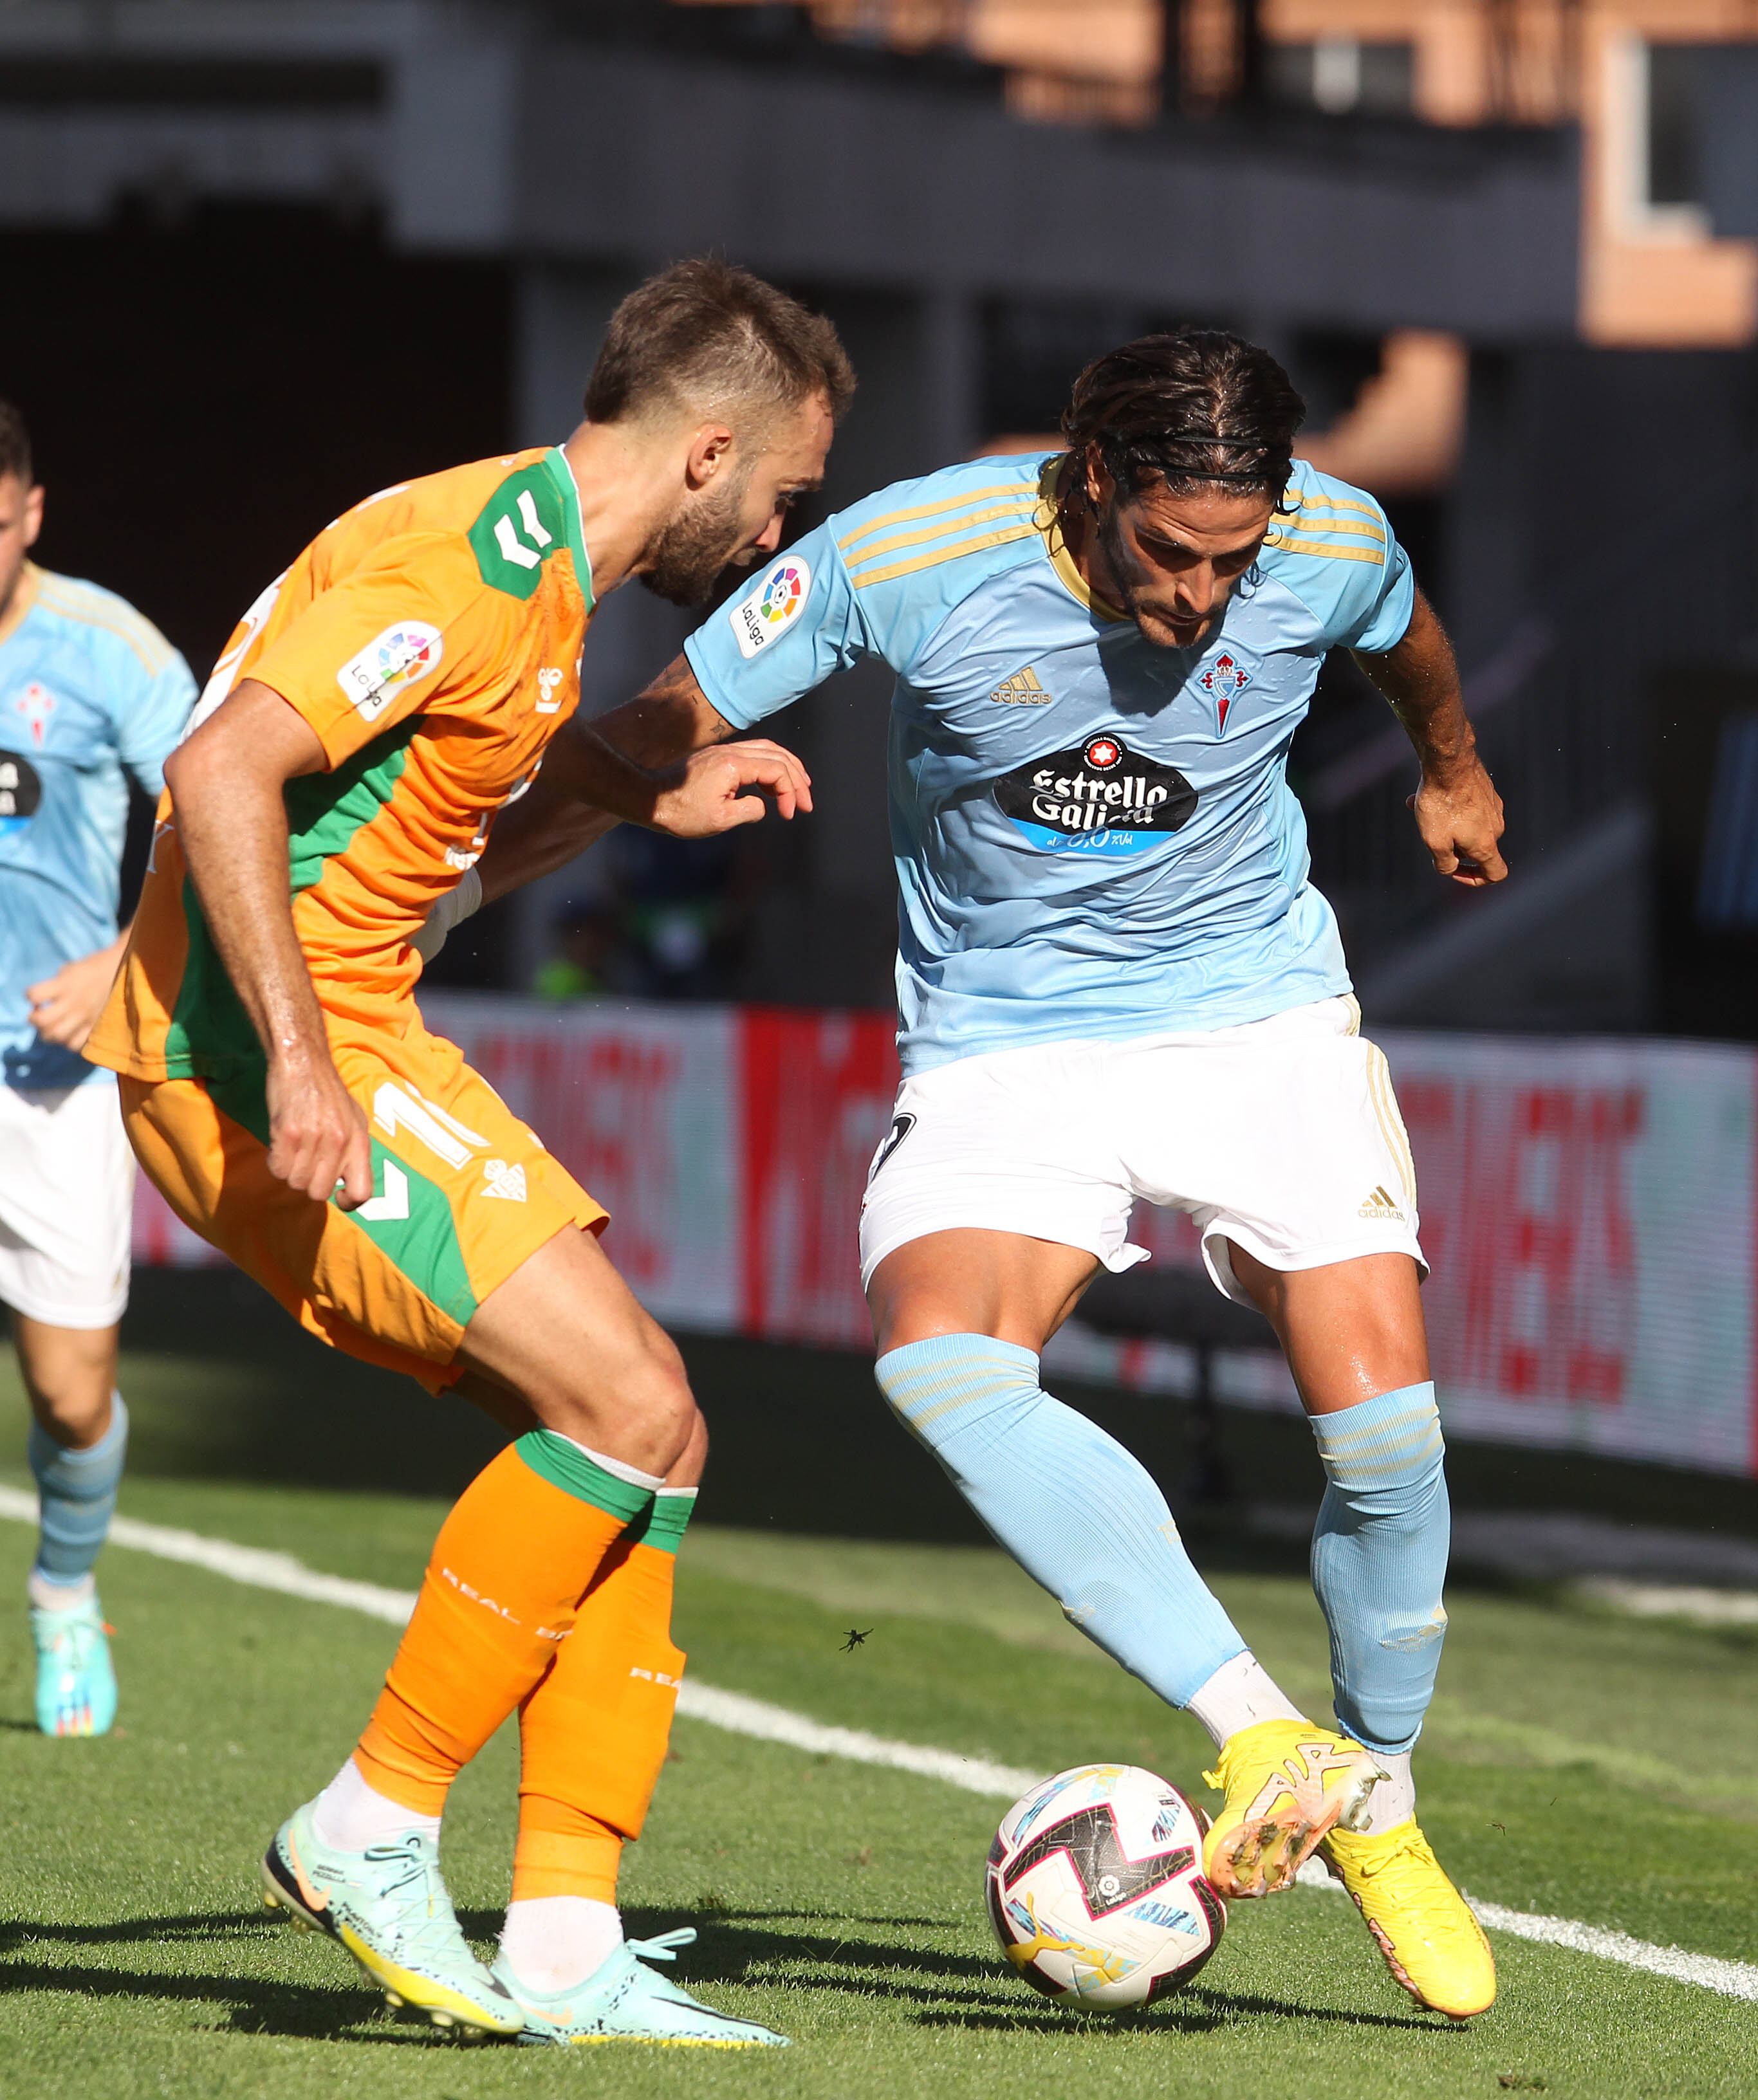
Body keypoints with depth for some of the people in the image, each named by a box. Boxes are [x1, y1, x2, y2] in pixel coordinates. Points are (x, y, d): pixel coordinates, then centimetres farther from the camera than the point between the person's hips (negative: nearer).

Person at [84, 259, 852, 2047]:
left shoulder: (538, 561, 14)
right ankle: (371, 1832, -5)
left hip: (352, 1039, 10)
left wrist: (650, 797, 31)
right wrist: (297, 1062, -30)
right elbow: (221, 772, -26)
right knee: (627, 1407, -16)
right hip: (254, 1063, -10)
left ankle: (562, 1947, 3)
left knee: (644, 1438, 4)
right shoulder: (472, 563, -17)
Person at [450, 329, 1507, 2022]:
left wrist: (1451, 774, 34)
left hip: (1256, 1012, 1)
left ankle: (1378, 1816, 11)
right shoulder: (905, 556, -21)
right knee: (937, 1358, -30)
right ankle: (1263, 1743, -34)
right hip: (1001, 1044, -1)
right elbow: (651, 741, -11)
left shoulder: (1332, 544, -14)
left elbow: (1404, 643, 13)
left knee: (1379, 1409, -15)